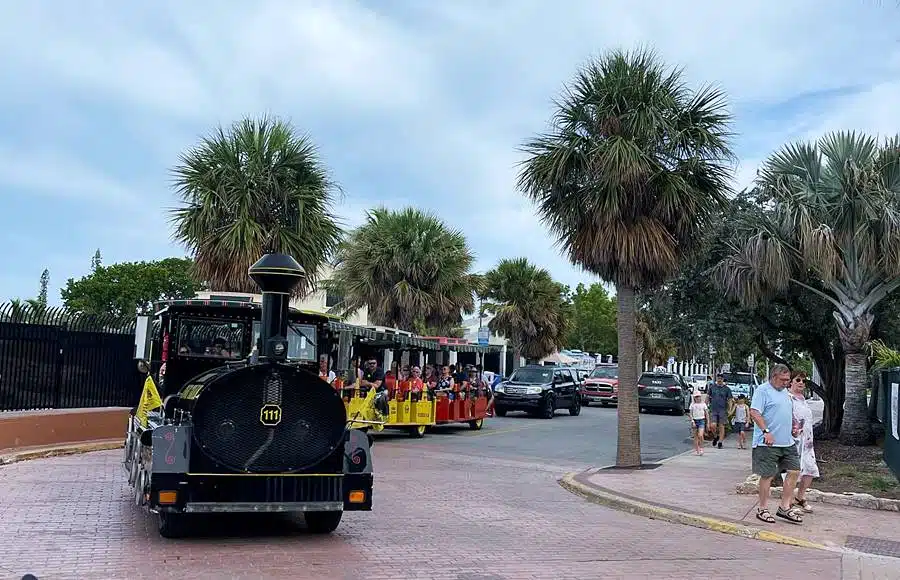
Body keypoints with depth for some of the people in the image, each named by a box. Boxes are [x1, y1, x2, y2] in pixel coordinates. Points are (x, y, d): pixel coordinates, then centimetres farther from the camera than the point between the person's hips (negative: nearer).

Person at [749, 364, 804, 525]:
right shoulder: (763, 390, -9)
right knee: (767, 475, -2)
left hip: (787, 442, 9)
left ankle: (785, 508, 15)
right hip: (769, 443, -9)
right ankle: (762, 509, 9)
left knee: (794, 471, 6)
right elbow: (754, 412, -18)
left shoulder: (785, 393, 19)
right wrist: (766, 431, -25)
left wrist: (793, 427, 14)